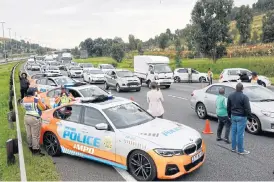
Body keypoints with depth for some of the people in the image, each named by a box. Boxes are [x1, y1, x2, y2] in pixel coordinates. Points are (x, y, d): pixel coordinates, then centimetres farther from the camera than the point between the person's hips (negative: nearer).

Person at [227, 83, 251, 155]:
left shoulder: (231, 96, 4)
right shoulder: (244, 97, -16)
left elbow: (228, 107, 12)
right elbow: (247, 108, -15)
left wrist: (229, 115, 22)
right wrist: (248, 115, 1)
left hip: (233, 116, 6)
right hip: (241, 117, -6)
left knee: (233, 132, 13)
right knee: (240, 133, -1)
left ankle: (233, 148, 22)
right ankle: (241, 150, 8)